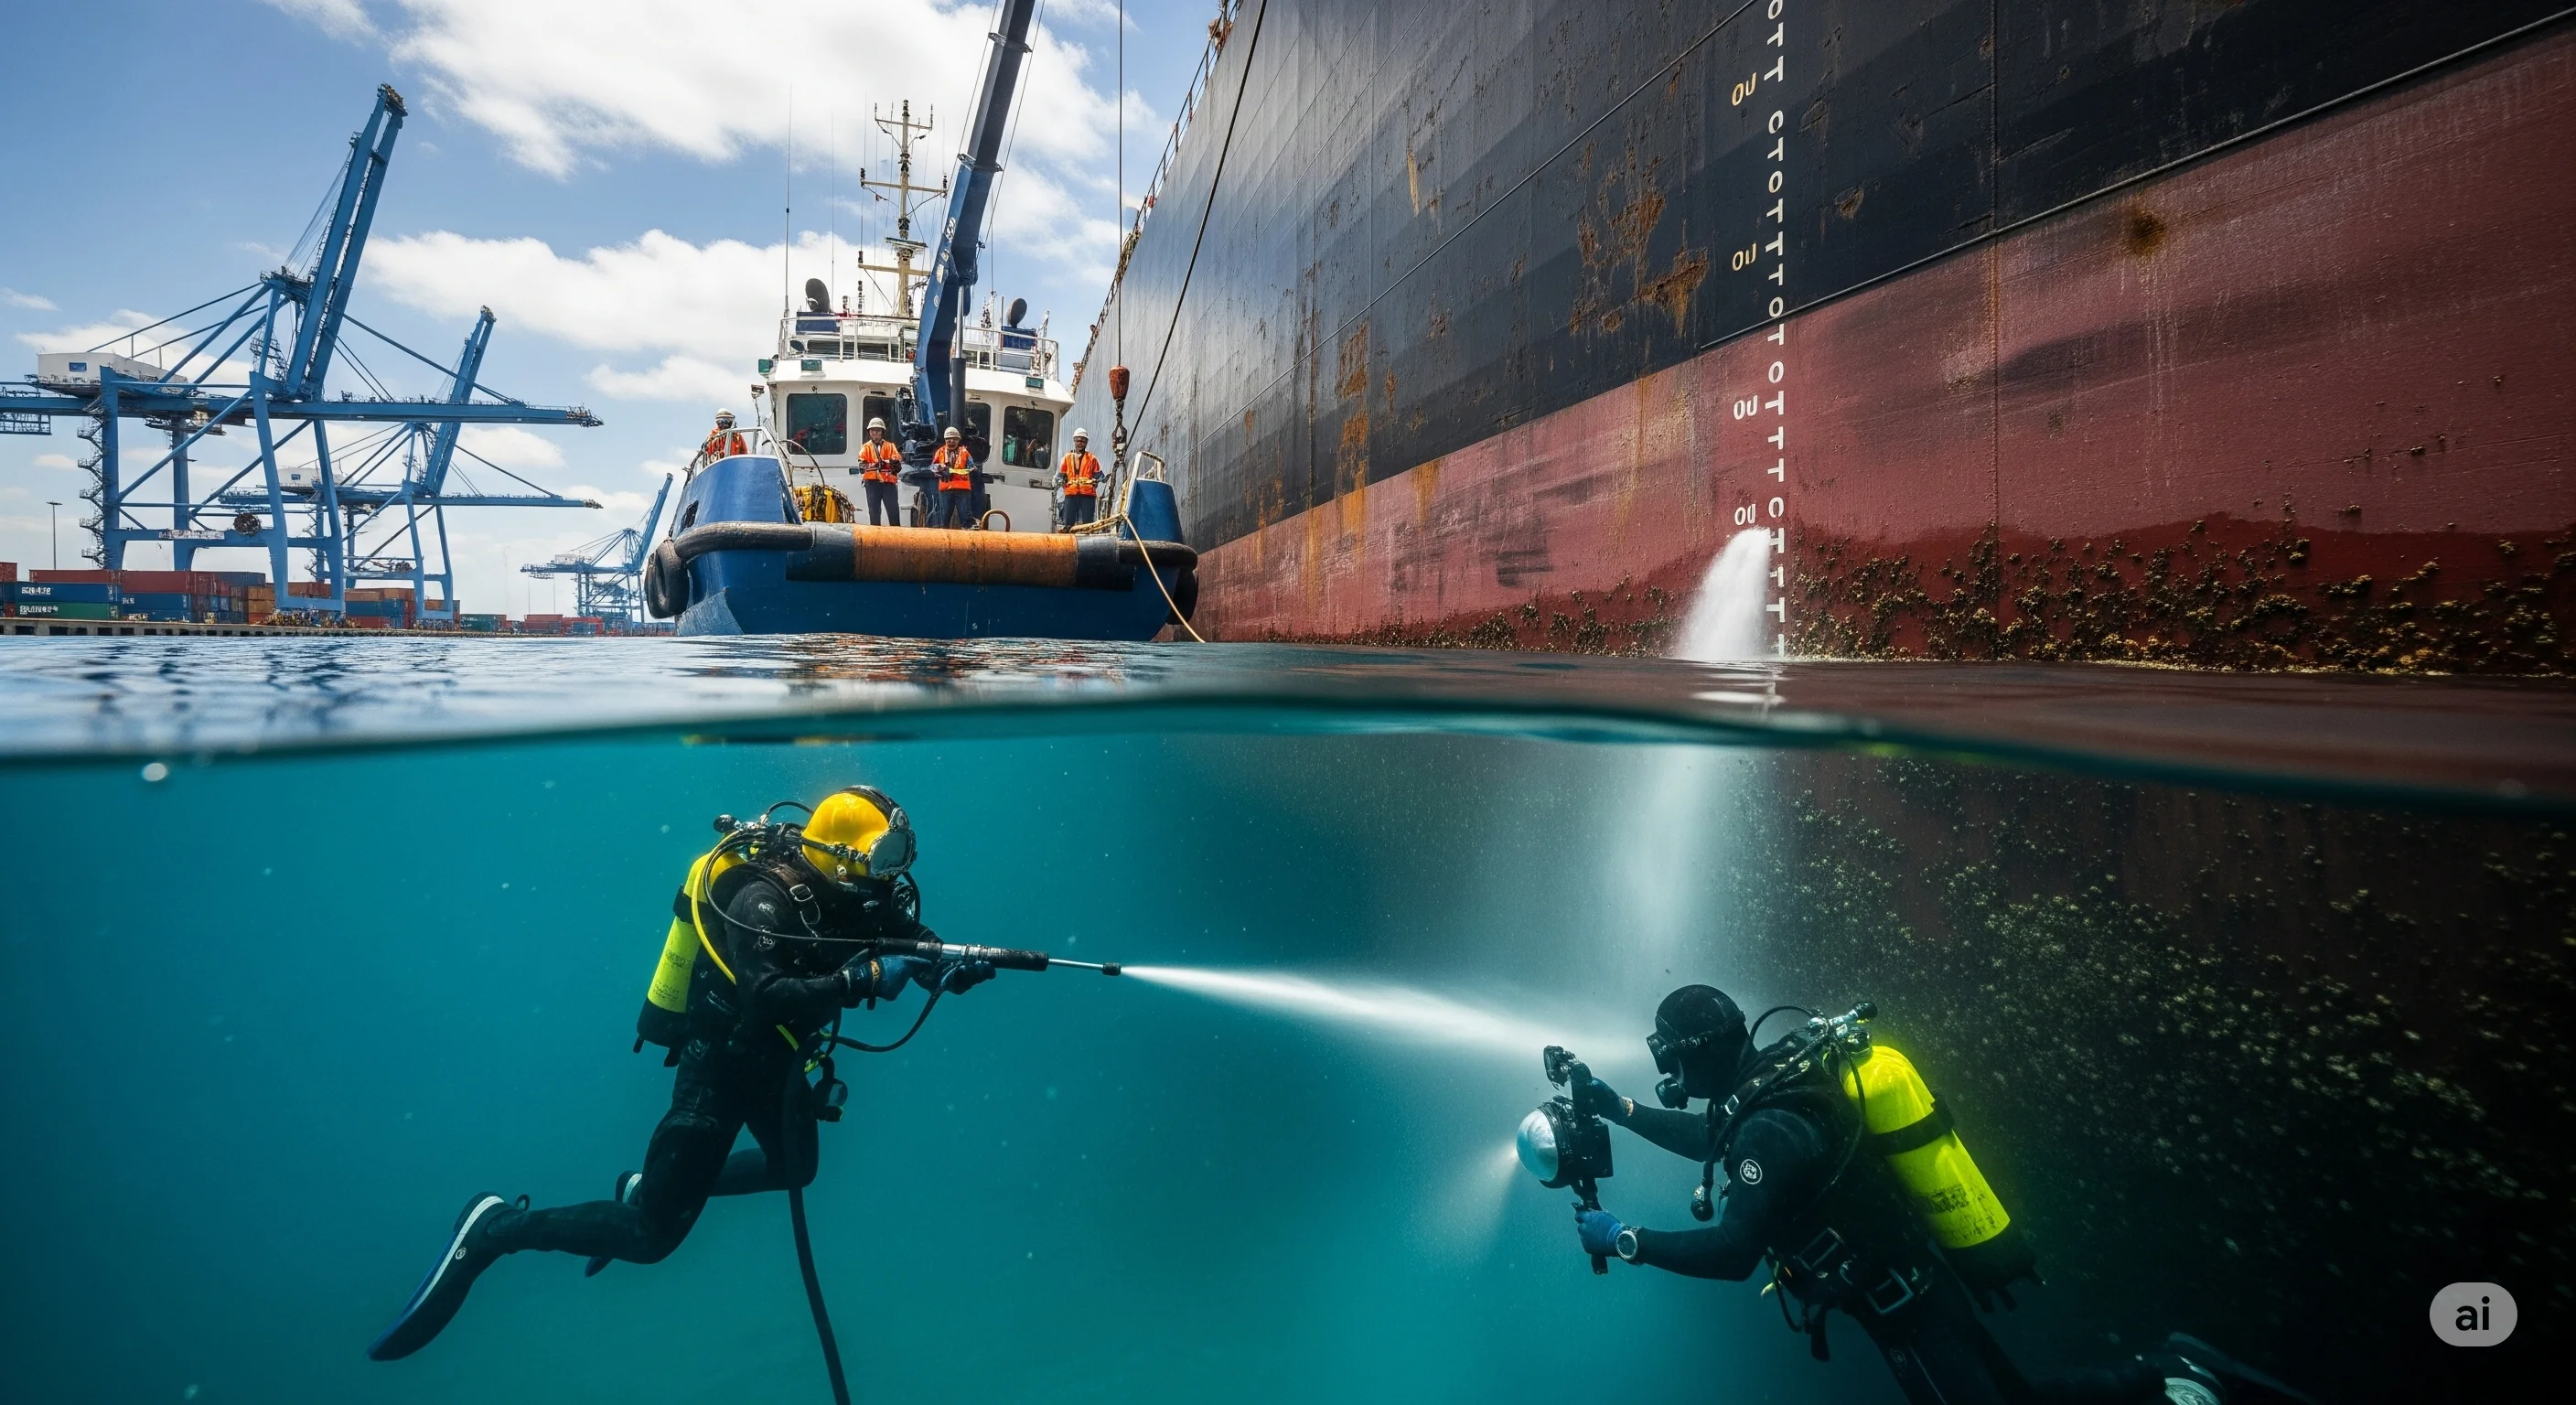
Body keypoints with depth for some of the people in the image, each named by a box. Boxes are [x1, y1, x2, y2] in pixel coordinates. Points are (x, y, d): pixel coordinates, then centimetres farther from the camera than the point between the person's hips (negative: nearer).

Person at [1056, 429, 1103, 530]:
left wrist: (1095, 481, -3)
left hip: (1087, 493, -1)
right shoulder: (1068, 457, 15)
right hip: (1071, 493, 1)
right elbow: (1061, 474, 17)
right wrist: (1061, 481, 3)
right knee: (1069, 522, -4)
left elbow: (1097, 475, 12)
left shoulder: (1091, 458, 11)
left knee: (1088, 522, -4)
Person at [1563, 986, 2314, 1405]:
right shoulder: (1772, 1076, 0)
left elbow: (1732, 1253, -34)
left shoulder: (1771, 1127, -29)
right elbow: (1709, 1137, 19)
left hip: (1904, 1306, -9)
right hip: (1921, 1280, 9)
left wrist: (1624, 1240, -25)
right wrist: (1621, 1110, 17)